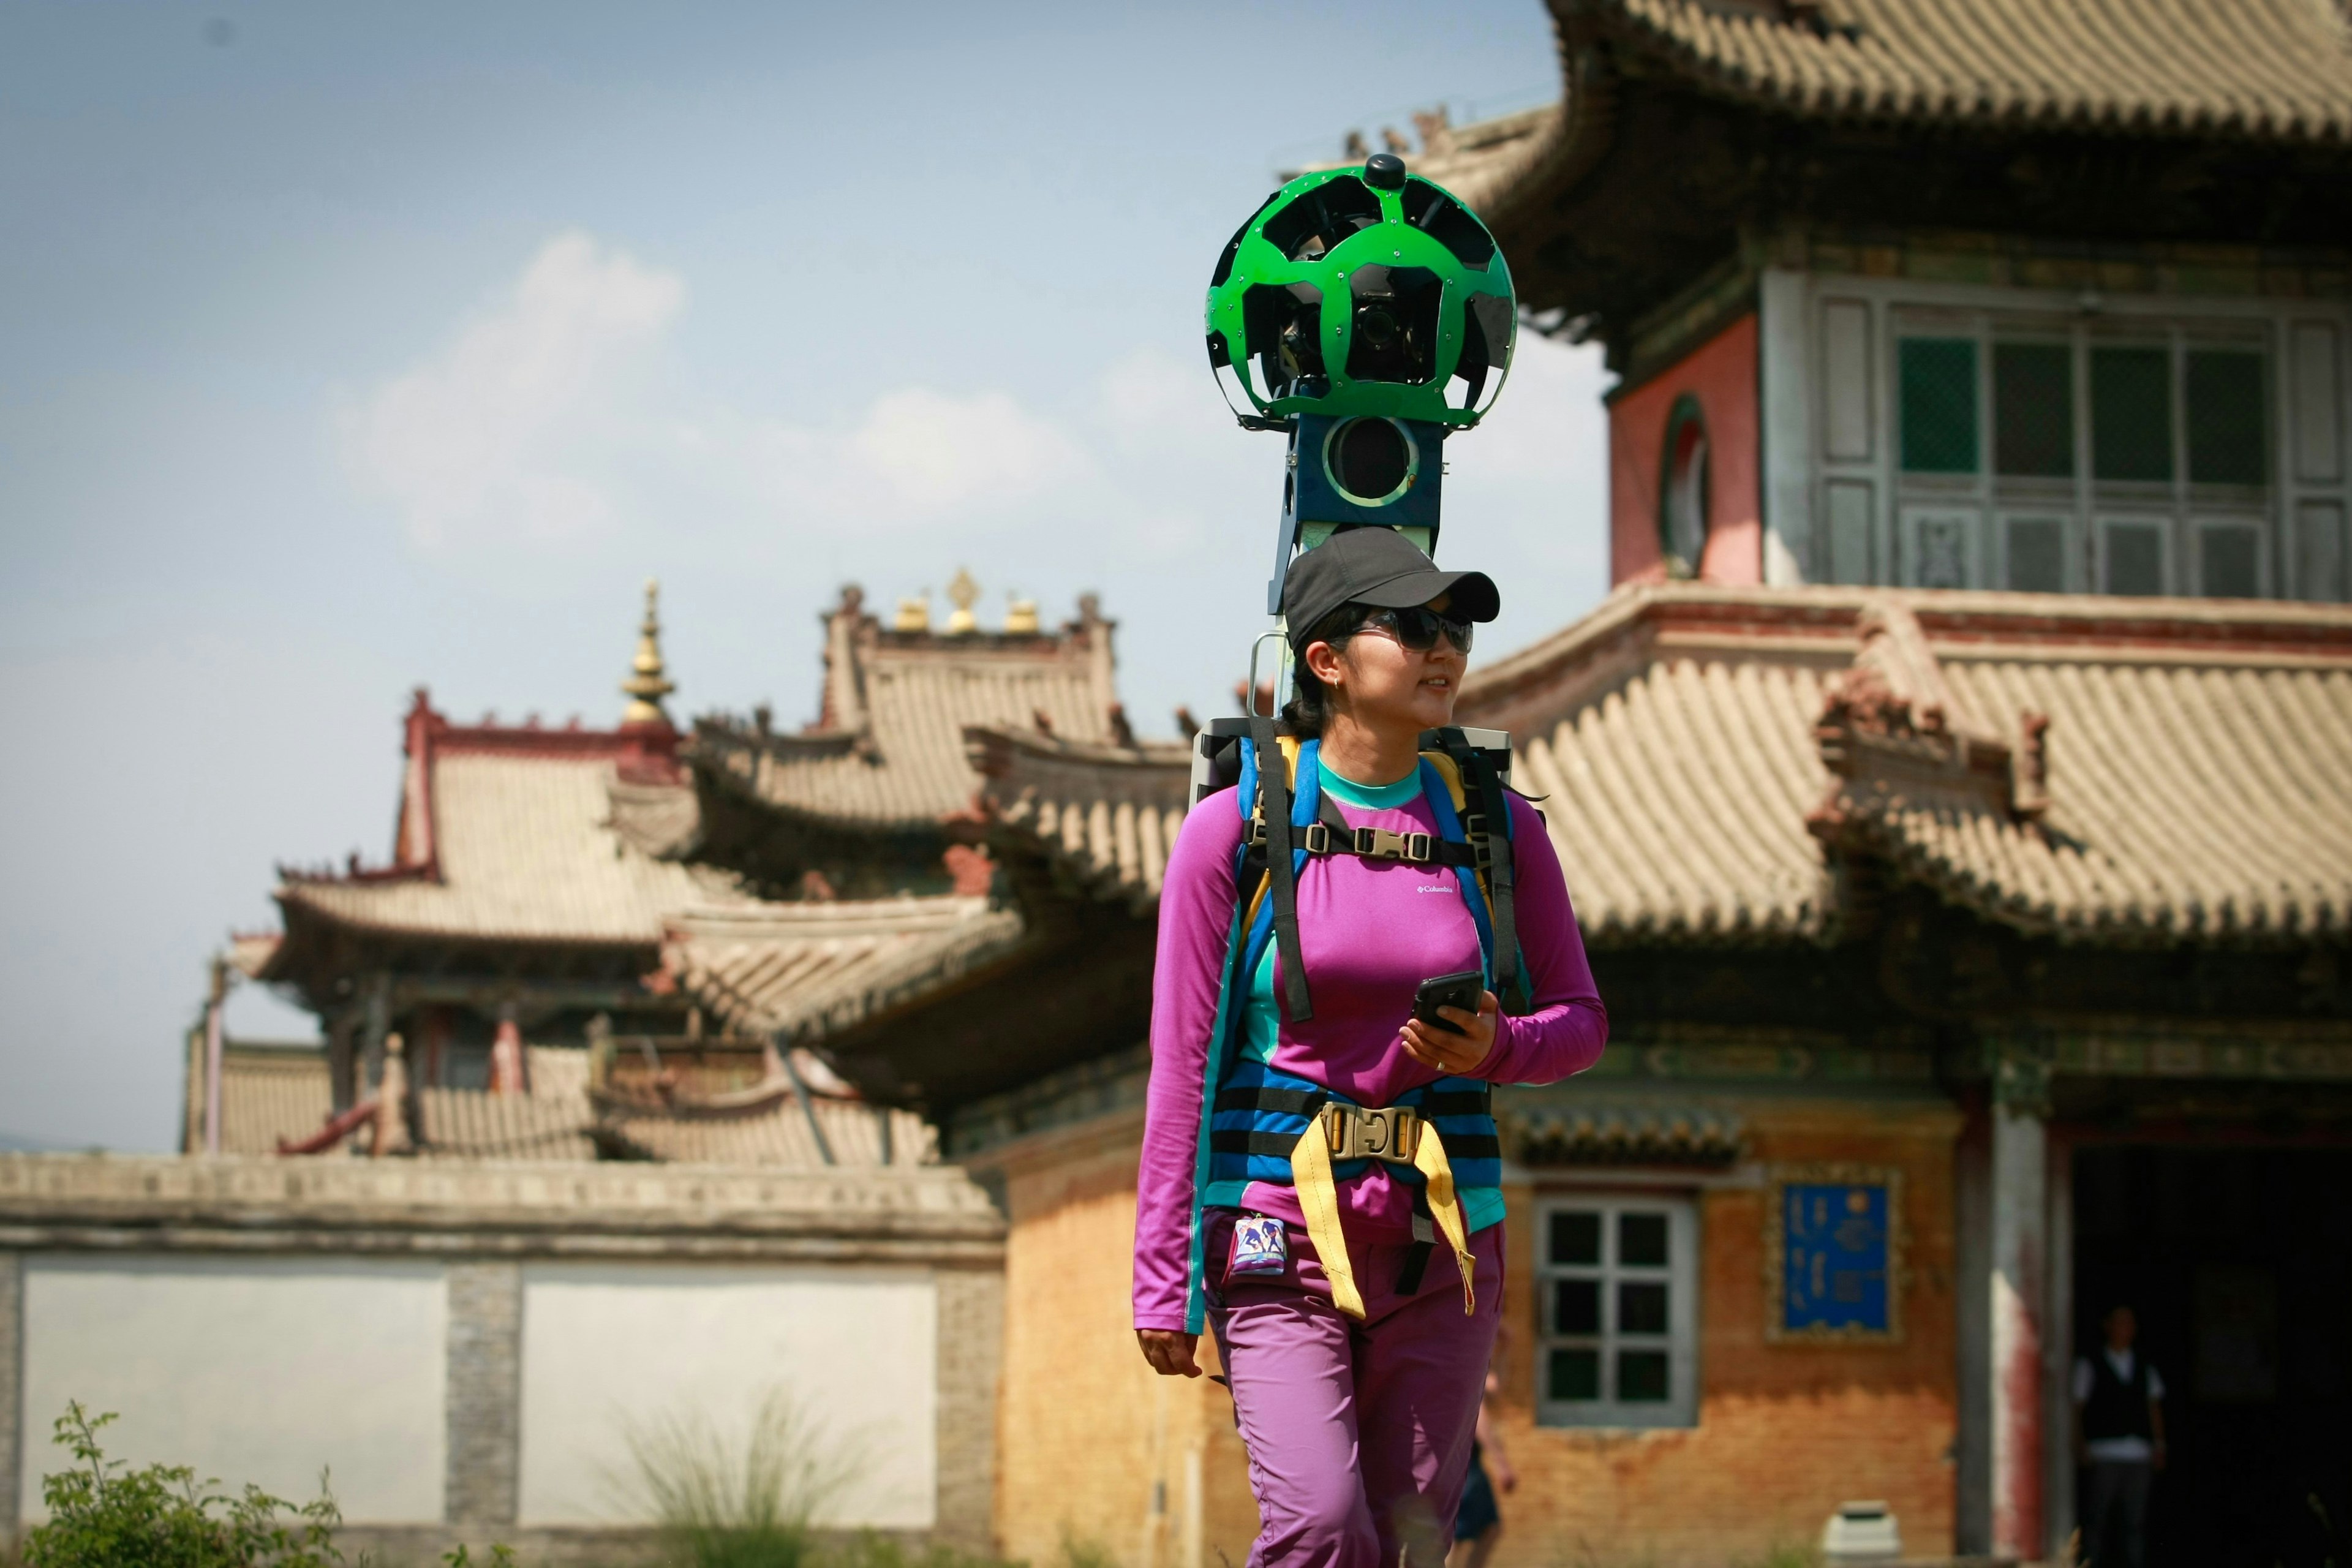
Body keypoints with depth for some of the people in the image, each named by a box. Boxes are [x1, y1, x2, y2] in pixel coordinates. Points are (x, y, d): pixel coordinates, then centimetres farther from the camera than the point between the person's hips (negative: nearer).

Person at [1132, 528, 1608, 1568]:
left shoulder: (1496, 824, 4)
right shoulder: (1237, 829, -5)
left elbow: (1580, 1019, 13)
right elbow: (1182, 1062, -4)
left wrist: (1496, 1048, -11)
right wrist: (1164, 1278, -6)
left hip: (1440, 1235, 3)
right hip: (1280, 1227, -3)